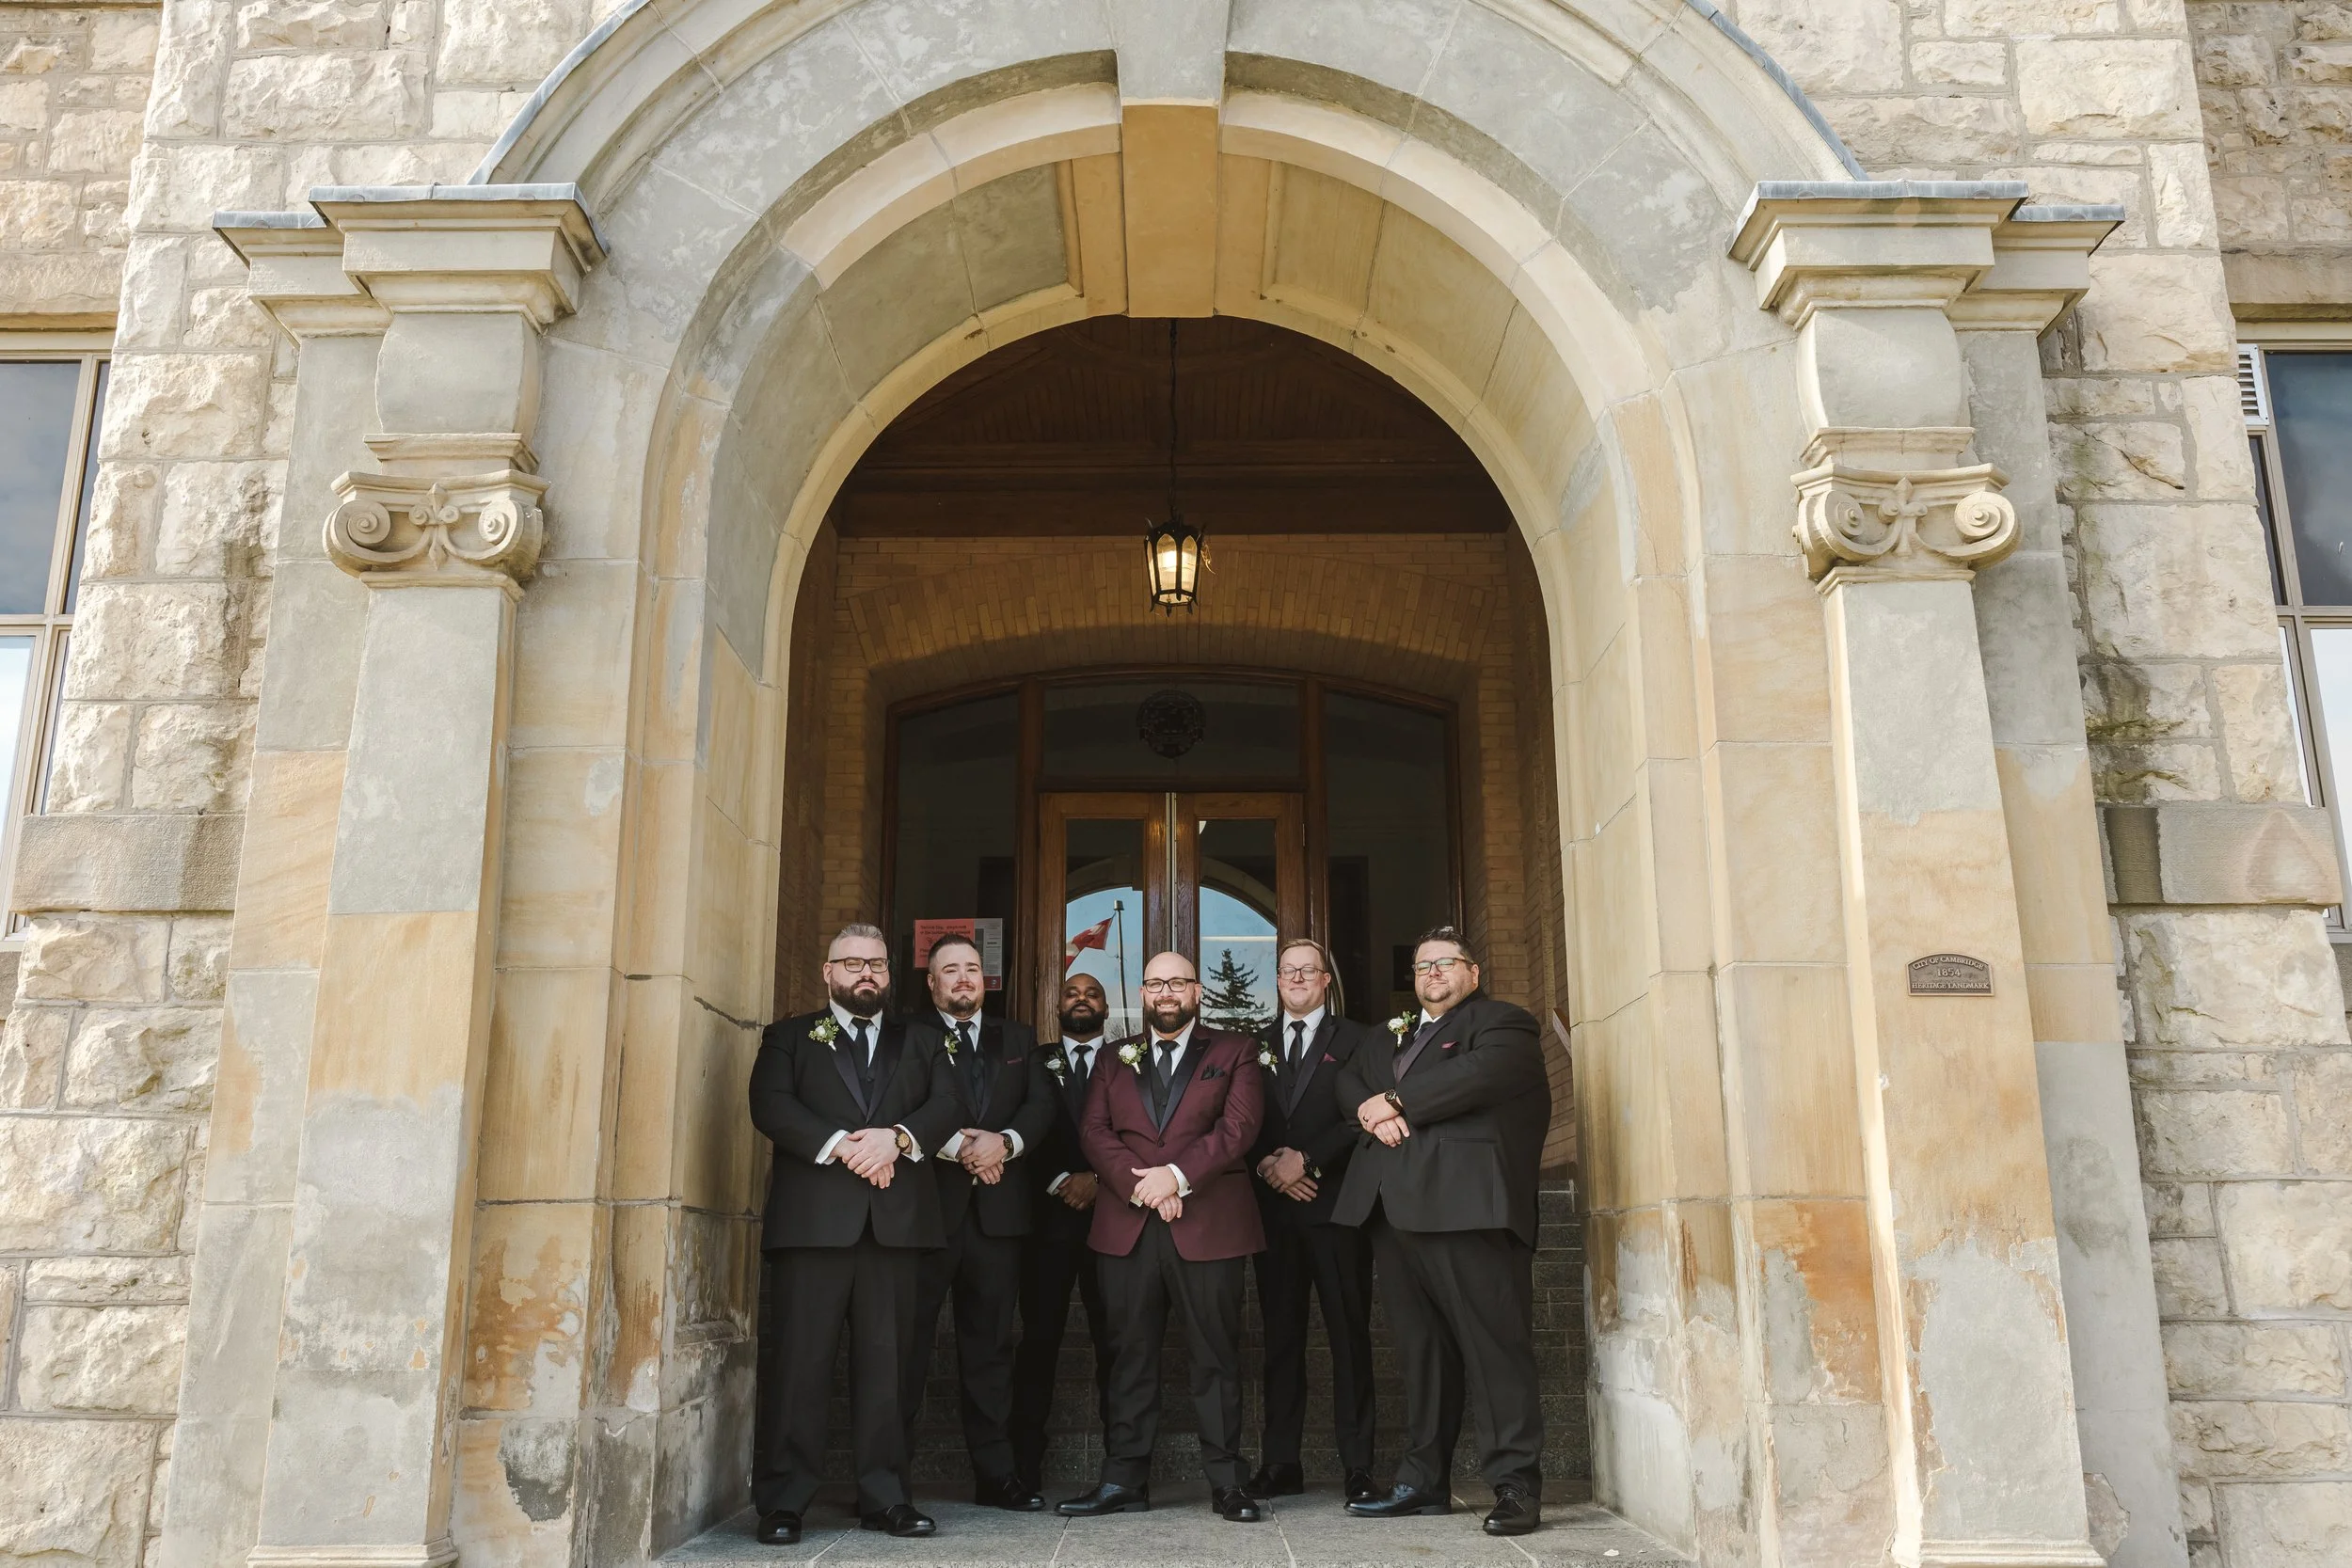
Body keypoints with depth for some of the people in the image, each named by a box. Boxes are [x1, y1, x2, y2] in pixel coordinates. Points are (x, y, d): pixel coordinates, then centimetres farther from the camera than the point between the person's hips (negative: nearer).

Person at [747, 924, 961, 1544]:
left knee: (886, 1362, 3)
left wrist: (897, 1137, -14)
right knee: (798, 1359, -3)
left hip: (895, 1220, 2)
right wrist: (840, 1145, -15)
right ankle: (783, 1501, 4)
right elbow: (770, 1105, -3)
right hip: (812, 1217, -2)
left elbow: (945, 1105, 6)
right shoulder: (790, 1038, 14)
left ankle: (884, 1496, 10)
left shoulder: (918, 1046, 20)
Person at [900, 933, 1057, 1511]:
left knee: (990, 1343, 8)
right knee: (909, 1339, -2)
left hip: (997, 1208, 4)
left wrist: (1005, 1141, -11)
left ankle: (995, 1474, 14)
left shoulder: (1018, 1039, 18)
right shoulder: (909, 1036, 6)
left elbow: (1041, 1104, 7)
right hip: (927, 1204, -3)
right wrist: (957, 1145, -18)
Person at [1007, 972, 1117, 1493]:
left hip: (1111, 1214, 0)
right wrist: (1060, 1182, -8)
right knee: (1039, 1338, -2)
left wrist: (1097, 1178, -9)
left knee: (1114, 1339, -2)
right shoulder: (1034, 1065, 14)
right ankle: (1025, 1467, 2)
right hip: (1048, 1216, 0)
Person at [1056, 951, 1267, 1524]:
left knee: (1216, 1357, 0)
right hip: (1127, 1228, 3)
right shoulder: (1115, 1062, 17)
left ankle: (1226, 1483, 6)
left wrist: (1177, 1175, -14)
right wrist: (1140, 1185, -11)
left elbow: (1238, 1126, -3)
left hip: (1208, 1224, -2)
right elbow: (1094, 1132, 5)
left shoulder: (1234, 1053, 10)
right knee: (1130, 1357, 6)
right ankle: (1123, 1479, 13)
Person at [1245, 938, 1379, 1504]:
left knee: (1350, 1335, -2)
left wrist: (1306, 1159, -12)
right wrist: (1267, 1165, -7)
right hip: (1274, 1205, 3)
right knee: (1281, 1336, 5)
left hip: (1336, 1203, -3)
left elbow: (1361, 1118, -4)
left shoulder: (1359, 1041, 7)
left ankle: (1358, 1467, 2)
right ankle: (1280, 1464, 9)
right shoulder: (1254, 1046, 17)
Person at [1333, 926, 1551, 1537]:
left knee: (1495, 1342, -8)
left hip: (1464, 1205, -7)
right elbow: (1350, 1078, 20)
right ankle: (1424, 1480, 17)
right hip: (1395, 1208, 7)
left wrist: (1397, 1101, -8)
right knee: (1421, 1349, 11)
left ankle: (1515, 1483, -3)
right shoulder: (1394, 1034, 28)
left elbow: (1480, 1073, -14)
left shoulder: (1502, 1022, 4)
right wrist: (1371, 1111, -3)